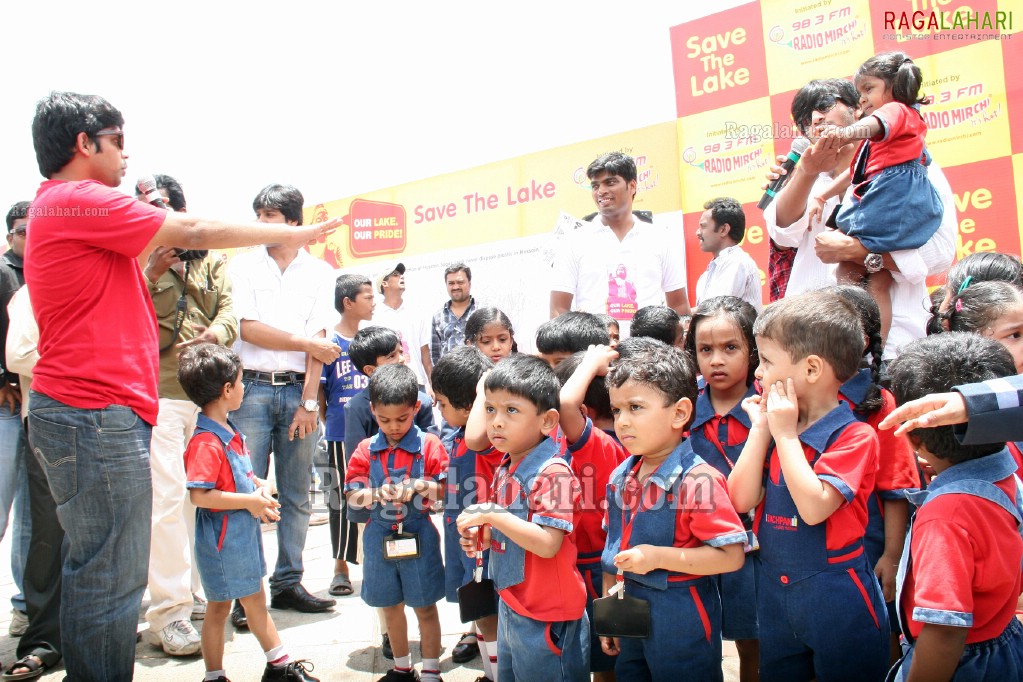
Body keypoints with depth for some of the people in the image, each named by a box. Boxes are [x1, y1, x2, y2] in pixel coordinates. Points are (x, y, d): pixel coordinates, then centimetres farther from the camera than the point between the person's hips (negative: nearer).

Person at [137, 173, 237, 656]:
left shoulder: (210, 258, 14)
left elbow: (229, 306, 5)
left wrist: (218, 331, -16)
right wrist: (151, 274, -16)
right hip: (156, 392, -4)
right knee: (167, 496, -10)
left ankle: (194, 592, 24)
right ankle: (168, 613, -4)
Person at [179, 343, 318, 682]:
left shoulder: (231, 432, 8)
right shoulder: (205, 442, -24)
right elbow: (199, 495, -30)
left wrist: (259, 485, 3)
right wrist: (249, 501, -24)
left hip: (245, 533, 10)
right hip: (222, 538, -10)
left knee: (256, 600, 19)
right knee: (219, 608, 6)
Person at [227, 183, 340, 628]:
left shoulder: (319, 273, 8)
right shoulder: (243, 266, 7)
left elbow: (319, 343, 0)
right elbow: (248, 329, -3)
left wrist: (308, 402, -7)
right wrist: (305, 343, -2)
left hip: (298, 391, 2)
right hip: (252, 388, -1)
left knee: (296, 497, 6)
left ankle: (287, 583, 16)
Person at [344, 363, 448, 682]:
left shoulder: (429, 445, -9)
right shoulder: (366, 450, -1)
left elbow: (446, 490, -8)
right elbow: (352, 495, 0)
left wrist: (418, 486, -23)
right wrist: (376, 494, -18)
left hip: (419, 536, -3)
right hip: (380, 538, 4)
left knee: (425, 607, 7)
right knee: (391, 606, 17)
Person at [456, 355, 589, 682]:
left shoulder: (552, 473, -22)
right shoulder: (504, 470, 6)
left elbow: (548, 544, -28)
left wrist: (493, 515, -26)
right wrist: (484, 536, 1)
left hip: (545, 617, -9)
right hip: (510, 604, 9)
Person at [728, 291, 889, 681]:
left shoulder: (855, 437, -16)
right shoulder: (775, 429, 3)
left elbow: (813, 508, -28)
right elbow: (742, 500, -5)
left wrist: (785, 434, -21)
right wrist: (760, 429, -8)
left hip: (836, 597, -6)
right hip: (773, 588, 7)